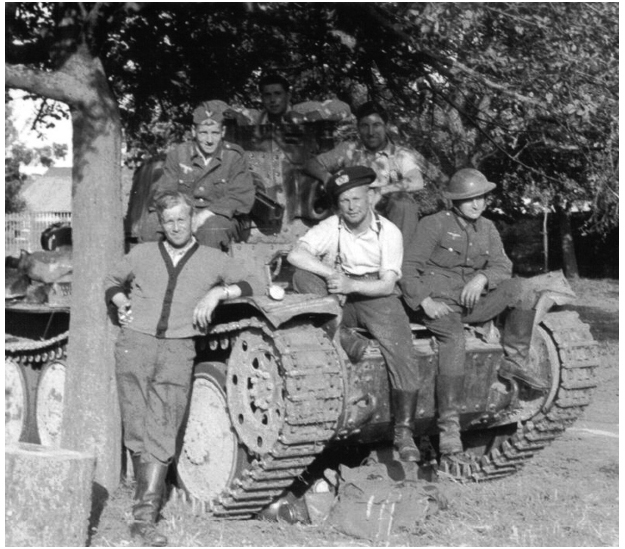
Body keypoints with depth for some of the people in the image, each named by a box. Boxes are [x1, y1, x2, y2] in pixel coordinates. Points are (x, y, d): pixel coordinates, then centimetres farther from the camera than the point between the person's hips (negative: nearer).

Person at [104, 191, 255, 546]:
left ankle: (145, 517, -7)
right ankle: (150, 492, 11)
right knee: (137, 433, -1)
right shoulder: (142, 254, 15)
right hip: (135, 345, 2)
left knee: (161, 437, -6)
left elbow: (252, 285, 8)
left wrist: (218, 292, -6)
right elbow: (113, 282, 30)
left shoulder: (214, 260, 12)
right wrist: (122, 304, 11)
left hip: (178, 352, -1)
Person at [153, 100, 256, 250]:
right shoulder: (178, 154, 7)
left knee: (212, 226, -37)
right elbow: (163, 195, 3)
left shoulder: (234, 157, 2)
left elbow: (243, 199, -6)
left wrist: (207, 213, -20)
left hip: (225, 219, -2)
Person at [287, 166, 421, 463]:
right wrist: (332, 275, -31)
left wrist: (352, 285, -28)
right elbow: (295, 254, -19)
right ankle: (342, 335, -34)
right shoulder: (331, 227, -3)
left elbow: (387, 284, -11)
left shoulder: (389, 232, -4)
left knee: (401, 350, -25)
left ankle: (404, 432, -22)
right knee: (302, 277, -25)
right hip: (338, 303, 1)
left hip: (375, 297, -1)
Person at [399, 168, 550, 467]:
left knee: (516, 287, -18)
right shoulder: (434, 224, -2)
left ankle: (514, 362, -7)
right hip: (439, 302, -5)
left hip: (472, 300, 5)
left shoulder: (487, 229, 14)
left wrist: (482, 277, -17)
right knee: (454, 339, -34)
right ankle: (448, 428, -35)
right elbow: (407, 267, -6)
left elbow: (503, 266, 6)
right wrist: (425, 301, -19)